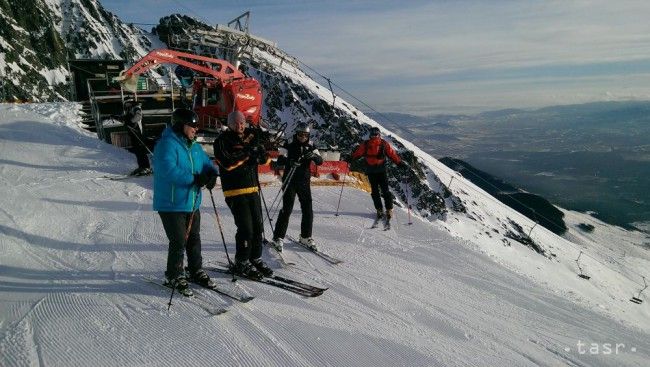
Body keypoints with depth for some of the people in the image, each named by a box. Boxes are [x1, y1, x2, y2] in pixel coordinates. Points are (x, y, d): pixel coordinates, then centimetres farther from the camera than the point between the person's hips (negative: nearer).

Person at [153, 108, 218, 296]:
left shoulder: (194, 146, 12)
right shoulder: (167, 144, -15)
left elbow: (207, 163, 16)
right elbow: (168, 171, -29)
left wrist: (212, 174, -8)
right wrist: (194, 178, -29)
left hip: (192, 203, 8)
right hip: (172, 204, -8)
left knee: (194, 239, 16)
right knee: (178, 241, -4)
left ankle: (196, 271, 32)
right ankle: (175, 277, 14)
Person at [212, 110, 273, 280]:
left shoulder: (251, 137, 11)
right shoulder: (223, 141, -4)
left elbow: (265, 157, 7)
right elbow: (228, 163, -19)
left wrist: (260, 154, -15)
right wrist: (247, 154, -17)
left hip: (253, 189, 6)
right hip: (235, 191, -6)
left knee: (258, 225, 10)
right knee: (245, 228, -7)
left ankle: (255, 258, 25)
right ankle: (241, 263, 9)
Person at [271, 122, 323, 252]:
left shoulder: (311, 148, 7)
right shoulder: (289, 147, -2)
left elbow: (320, 161, -3)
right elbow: (279, 162, -13)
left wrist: (313, 156, -26)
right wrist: (289, 161, -34)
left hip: (304, 182, 4)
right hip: (290, 182, -3)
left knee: (308, 210, 4)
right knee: (287, 209, -7)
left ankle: (306, 237, 20)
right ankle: (278, 237, 1)